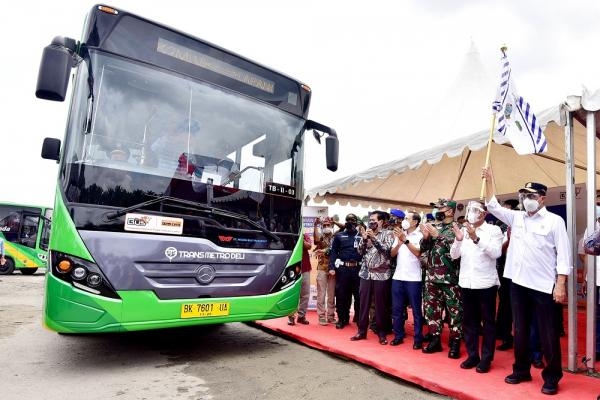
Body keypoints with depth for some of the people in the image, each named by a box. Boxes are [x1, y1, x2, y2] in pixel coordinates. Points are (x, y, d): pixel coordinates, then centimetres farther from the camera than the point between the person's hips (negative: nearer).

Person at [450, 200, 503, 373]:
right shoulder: (463, 230, 7)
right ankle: (472, 355, 25)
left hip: (486, 282, -4)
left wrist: (476, 239, -26)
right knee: (468, 320, 12)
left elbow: (496, 253, -17)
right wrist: (458, 240, -15)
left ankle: (486, 358, 19)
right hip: (466, 282, 4)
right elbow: (454, 255, 3)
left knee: (488, 321, 7)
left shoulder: (494, 230, -4)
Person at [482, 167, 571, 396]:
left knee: (548, 334, 4)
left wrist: (561, 285, -13)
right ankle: (521, 370, 27)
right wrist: (489, 180, 3)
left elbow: (563, 255, -8)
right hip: (518, 284, 5)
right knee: (520, 331, 14)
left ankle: (551, 377, 19)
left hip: (543, 286, -5)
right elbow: (493, 207, 11)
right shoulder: (516, 218, 9)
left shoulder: (554, 221, -5)